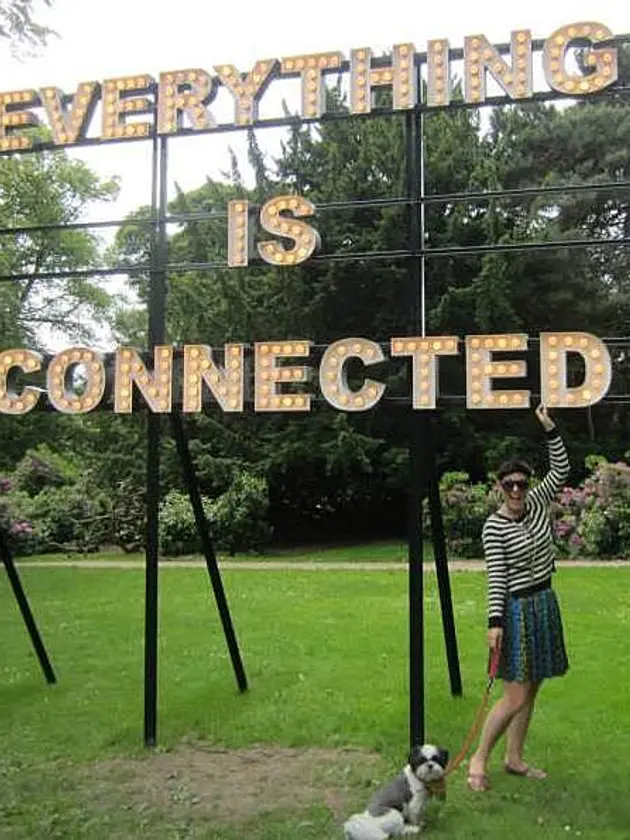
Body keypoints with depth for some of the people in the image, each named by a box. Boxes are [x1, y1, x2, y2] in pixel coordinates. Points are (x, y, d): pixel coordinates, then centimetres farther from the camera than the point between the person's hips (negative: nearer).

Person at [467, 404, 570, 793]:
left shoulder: (537, 504, 3)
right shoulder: (494, 527, -13)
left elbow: (561, 469, 4)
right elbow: (496, 577, -16)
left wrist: (550, 429, -6)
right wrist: (495, 621, -20)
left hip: (545, 604, 7)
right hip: (517, 609, -7)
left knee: (531, 691, 12)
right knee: (516, 697, -6)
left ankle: (515, 758, 25)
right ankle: (479, 759, 9)